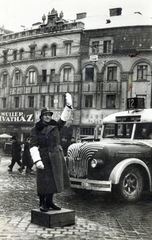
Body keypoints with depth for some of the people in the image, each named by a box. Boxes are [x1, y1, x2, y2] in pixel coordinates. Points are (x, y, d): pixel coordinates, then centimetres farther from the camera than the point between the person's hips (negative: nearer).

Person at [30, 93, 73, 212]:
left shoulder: (55, 126, 9)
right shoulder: (36, 129, -2)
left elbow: (64, 118, 2)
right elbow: (33, 146, -9)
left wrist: (68, 105, -12)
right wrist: (37, 160, -20)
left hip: (56, 157, 4)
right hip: (44, 157, -4)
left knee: (54, 179, 9)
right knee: (44, 180, -2)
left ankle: (50, 201, 21)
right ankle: (43, 203, 9)